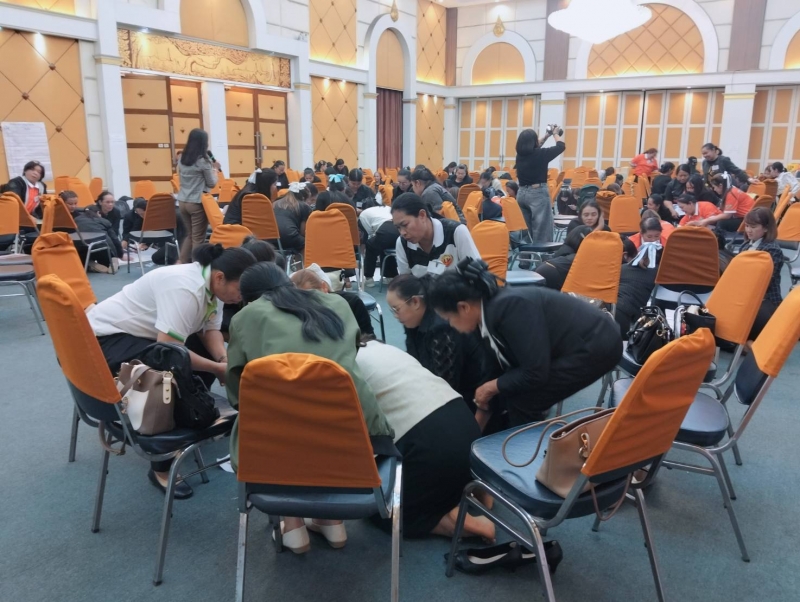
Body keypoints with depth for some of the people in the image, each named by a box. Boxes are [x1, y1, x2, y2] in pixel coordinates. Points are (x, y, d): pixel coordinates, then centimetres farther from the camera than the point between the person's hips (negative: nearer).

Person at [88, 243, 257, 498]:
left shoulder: (211, 285, -4)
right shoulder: (185, 289, -32)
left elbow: (209, 331, 0)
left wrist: (224, 358, -19)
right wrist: (218, 368, -26)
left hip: (144, 335, 9)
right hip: (107, 338, -9)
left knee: (209, 354, -2)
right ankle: (161, 468, -15)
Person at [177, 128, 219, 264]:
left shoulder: (182, 158, 8)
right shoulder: (203, 160, -12)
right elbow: (212, 183, -7)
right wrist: (215, 169, 8)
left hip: (183, 201, 7)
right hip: (197, 203, -7)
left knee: (189, 234, 18)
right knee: (198, 237, 1)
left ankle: (182, 263, 17)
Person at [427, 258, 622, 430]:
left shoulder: (509, 308, -26)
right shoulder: (493, 309, 2)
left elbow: (535, 373, -25)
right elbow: (511, 368, 10)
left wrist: (493, 386, -7)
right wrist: (476, 426, 16)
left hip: (597, 345, -9)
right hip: (591, 340, 9)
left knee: (522, 400, -10)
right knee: (513, 392, 7)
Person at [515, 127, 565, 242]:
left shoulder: (520, 155, 4)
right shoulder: (541, 154, -11)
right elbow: (561, 146, 3)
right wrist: (556, 134, 21)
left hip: (522, 194, 7)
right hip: (538, 194, -7)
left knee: (525, 230, 15)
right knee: (542, 231, -3)